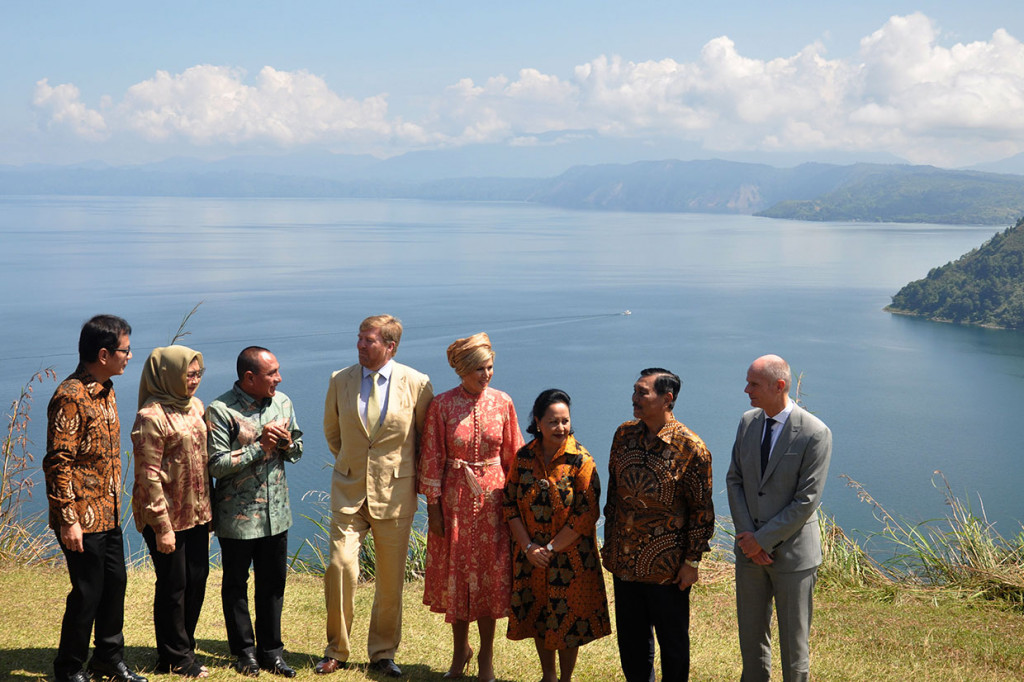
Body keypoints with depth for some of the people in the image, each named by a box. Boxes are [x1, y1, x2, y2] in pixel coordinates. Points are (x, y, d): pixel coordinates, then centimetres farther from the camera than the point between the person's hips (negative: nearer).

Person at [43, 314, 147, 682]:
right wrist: (68, 520, -21)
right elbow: (59, 463, -20)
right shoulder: (70, 397, -19)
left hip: (108, 513, 9)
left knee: (115, 583, 15)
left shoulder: (105, 391, 10)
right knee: (87, 592, 1)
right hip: (83, 518, -9)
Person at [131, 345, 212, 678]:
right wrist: (162, 526, -18)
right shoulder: (151, 417, -16)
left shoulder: (195, 406, 8)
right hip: (167, 516, -7)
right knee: (173, 584, 4)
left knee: (197, 578, 12)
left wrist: (207, 507, 15)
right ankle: (175, 657, 18)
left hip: (196, 513, 7)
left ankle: (184, 647, 29)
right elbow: (149, 476, -17)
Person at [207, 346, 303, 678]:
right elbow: (217, 464, -18)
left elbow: (297, 452, 13)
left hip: (276, 513, 4)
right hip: (237, 516, -4)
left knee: (273, 583, 11)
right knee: (236, 585, 10)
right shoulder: (220, 410, -14)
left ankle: (270, 650, 23)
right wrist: (260, 446, -19)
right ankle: (244, 651, 24)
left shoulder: (282, 402, 4)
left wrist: (287, 442, -10)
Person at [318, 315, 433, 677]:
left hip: (395, 492, -1)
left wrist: (413, 475, 10)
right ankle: (336, 650, 9)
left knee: (391, 579, 6)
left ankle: (383, 653, 23)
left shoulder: (416, 384, -5)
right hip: (349, 490, 1)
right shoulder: (340, 380, 2)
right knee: (340, 566, -8)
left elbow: (427, 437, 8)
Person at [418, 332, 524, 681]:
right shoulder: (442, 405, -6)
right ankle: (460, 649, 28)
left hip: (492, 497, 1)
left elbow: (513, 456, 4)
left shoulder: (502, 403, -1)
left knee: (489, 573, 5)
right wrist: (432, 506, -6)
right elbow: (432, 458, -3)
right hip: (453, 498, -1)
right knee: (454, 573, 8)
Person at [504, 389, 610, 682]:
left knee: (567, 621, 5)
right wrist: (528, 546, -10)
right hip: (531, 557, 4)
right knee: (537, 617, 14)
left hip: (569, 558, -4)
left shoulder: (581, 461, -13)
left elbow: (587, 514, -16)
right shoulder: (524, 457, -2)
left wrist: (551, 549, -15)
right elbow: (510, 504, 0)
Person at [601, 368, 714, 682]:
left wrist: (692, 561, -10)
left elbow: (702, 509, -10)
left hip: (667, 565, -5)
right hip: (624, 559, 5)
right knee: (630, 636, 16)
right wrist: (609, 541, 12)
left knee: (673, 640, 11)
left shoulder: (691, 449, -15)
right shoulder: (624, 435, 1)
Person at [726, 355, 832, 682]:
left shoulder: (815, 434, -17)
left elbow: (807, 501, -18)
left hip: (792, 552, -5)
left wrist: (762, 539, -16)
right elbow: (734, 480, 5)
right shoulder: (748, 422, 2)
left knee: (794, 640, 8)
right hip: (750, 549, 5)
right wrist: (746, 535, -7)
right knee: (751, 633, 16)